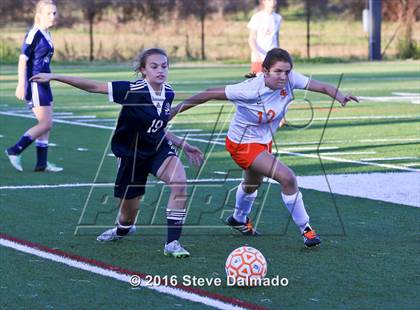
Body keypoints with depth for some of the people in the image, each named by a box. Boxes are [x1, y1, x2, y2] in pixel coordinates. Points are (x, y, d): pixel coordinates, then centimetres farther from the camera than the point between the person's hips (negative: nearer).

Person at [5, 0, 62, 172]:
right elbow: (22, 60, -15)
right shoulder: (34, 34, -14)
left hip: (43, 84, 9)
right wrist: (21, 85, -19)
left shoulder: (46, 35, 13)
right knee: (46, 123, -8)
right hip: (34, 83, -9)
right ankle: (14, 151, -1)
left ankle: (42, 163, 12)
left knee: (46, 124, 8)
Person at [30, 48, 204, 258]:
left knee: (180, 181, -28)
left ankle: (172, 243, -19)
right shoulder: (133, 91, -23)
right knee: (128, 214, 9)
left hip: (159, 148, 3)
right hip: (131, 155, -3)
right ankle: (123, 229, 51)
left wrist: (183, 145, 12)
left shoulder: (168, 93, -6)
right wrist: (54, 77, -21)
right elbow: (94, 87, -20)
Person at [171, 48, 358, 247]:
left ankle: (239, 219, 62)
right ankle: (305, 229, -5)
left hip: (264, 141, 8)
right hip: (242, 144, -8)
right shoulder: (250, 90, -34)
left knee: (253, 183, 33)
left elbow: (322, 86, -22)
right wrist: (175, 111, -24)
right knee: (288, 178, -21)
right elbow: (210, 94, -28)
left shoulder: (290, 80, -21)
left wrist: (339, 96, -43)